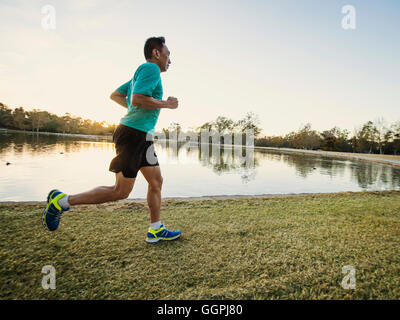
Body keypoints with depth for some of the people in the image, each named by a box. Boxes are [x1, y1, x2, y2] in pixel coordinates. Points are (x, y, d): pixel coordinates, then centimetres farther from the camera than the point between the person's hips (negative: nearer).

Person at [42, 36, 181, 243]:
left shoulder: (141, 73, 22)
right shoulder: (150, 68, -8)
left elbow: (115, 95, 26)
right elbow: (137, 99, -23)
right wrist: (167, 104, -11)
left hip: (142, 137, 11)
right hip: (133, 134, -11)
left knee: (156, 181, 9)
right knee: (121, 191, -6)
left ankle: (156, 230, 18)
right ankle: (61, 201, 4)